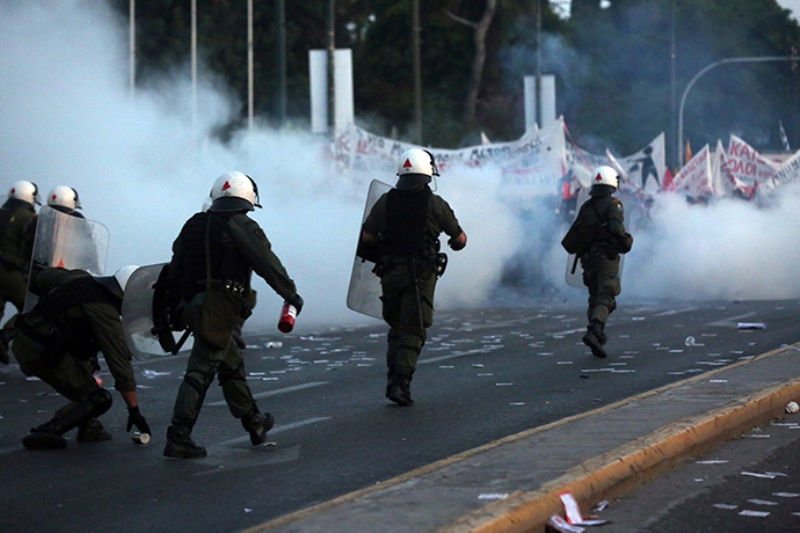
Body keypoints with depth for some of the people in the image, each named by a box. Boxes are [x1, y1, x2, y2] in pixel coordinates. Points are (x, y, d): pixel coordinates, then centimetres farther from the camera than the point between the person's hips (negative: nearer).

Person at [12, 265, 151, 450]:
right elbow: (121, 364, -9)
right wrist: (134, 411, -2)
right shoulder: (105, 314, -12)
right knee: (99, 399, -4)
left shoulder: (80, 278, 9)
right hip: (41, 352, -9)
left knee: (85, 359, 30)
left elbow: (40, 277, 25)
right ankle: (44, 433, -13)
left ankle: (88, 427, 25)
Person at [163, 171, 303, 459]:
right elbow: (268, 264, -10)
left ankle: (253, 422, 35)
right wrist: (291, 294, -1)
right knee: (201, 370, -10)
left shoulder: (194, 225, 17)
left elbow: (175, 270, 18)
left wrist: (170, 305, 24)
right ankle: (178, 437, -15)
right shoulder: (242, 226, -6)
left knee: (232, 364, 21)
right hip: (219, 308, -8)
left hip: (192, 304, 8)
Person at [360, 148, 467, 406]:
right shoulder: (435, 204, -4)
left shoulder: (385, 202, 3)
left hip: (390, 273, 3)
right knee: (412, 331, 0)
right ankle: (401, 382, -12)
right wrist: (457, 242, 27)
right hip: (420, 276, -3)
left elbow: (367, 237, 2)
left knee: (396, 327, 18)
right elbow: (460, 239, 3)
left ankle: (393, 379, 11)